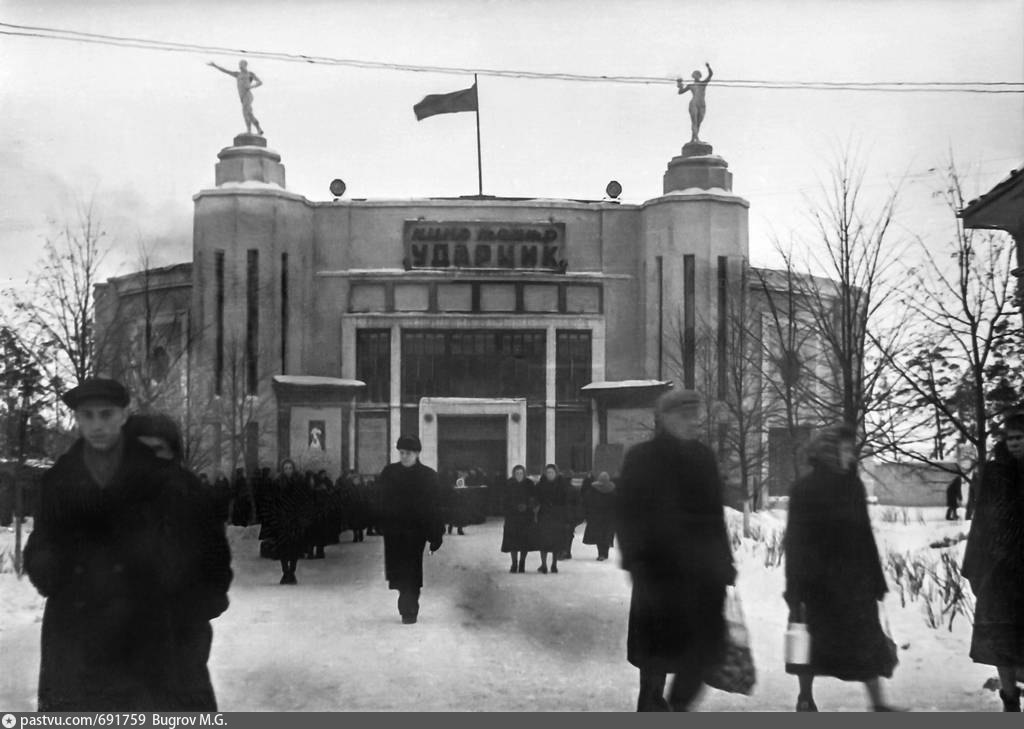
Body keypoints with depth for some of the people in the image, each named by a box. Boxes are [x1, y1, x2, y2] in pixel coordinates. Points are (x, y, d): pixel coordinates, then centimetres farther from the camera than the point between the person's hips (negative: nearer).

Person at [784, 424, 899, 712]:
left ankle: (878, 703, 2)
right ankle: (805, 699, 19)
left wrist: (875, 577, 9)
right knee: (812, 641, 5)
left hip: (854, 578, 4)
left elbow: (864, 534, 11)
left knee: (867, 642, 0)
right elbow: (796, 540, -8)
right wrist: (795, 588, -12)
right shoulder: (804, 490, -7)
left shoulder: (853, 486, 8)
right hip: (816, 578, -4)